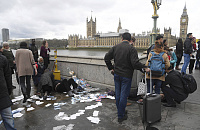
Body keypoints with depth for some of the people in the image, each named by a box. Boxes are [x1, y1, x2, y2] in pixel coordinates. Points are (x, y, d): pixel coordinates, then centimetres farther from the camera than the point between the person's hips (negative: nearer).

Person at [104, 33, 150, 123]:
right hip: (126, 76, -5)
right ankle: (121, 116, 15)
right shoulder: (132, 49, -14)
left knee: (118, 94, 17)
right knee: (124, 95, 4)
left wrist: (111, 68, 13)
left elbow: (106, 58, 4)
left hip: (117, 74, 5)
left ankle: (120, 111, 34)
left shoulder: (115, 47, 2)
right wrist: (144, 68, -9)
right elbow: (135, 63, -23)